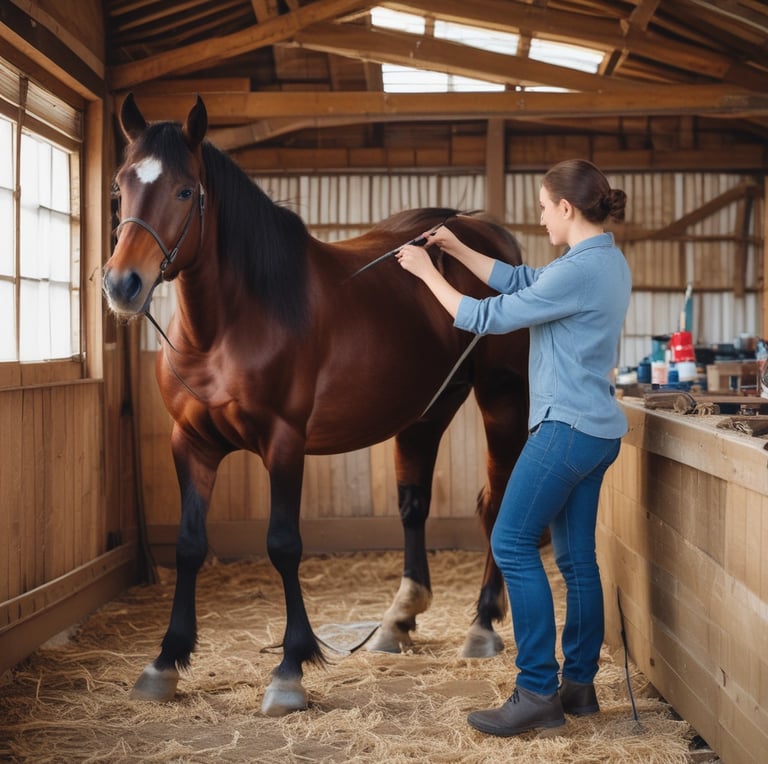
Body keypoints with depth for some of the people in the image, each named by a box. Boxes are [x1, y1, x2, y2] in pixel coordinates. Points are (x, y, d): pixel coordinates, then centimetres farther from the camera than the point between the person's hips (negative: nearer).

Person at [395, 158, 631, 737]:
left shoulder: (578, 270, -18)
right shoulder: (610, 262, 12)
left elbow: (486, 318, -12)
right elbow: (523, 281, 23)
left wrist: (427, 272, 0)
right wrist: (457, 250, 20)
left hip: (566, 428, -10)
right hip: (597, 429, 10)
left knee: (513, 544, -7)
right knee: (577, 557, 12)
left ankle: (538, 693, -6)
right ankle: (579, 685, 18)